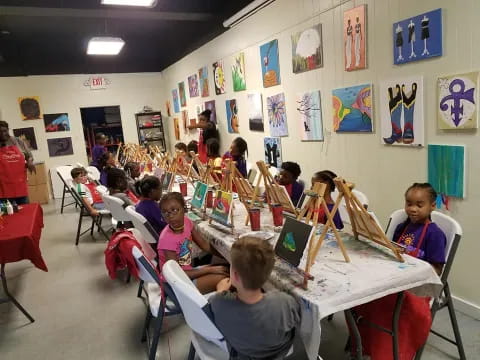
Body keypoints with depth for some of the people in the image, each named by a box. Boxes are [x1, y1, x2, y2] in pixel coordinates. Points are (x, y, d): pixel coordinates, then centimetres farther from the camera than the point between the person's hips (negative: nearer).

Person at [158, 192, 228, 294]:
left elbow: (203, 244, 4)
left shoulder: (186, 221, -8)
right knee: (223, 278, -16)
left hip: (187, 271, 7)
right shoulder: (167, 239, -28)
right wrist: (209, 270, -19)